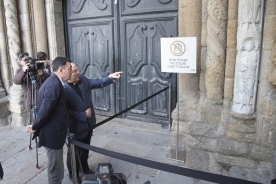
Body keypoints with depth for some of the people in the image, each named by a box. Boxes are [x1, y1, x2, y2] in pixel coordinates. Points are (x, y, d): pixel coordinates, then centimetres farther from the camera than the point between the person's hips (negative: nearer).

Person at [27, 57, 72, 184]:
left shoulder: (54, 82, 9)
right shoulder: (54, 85, -25)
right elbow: (44, 111, -24)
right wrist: (35, 128, -9)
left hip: (53, 131, 10)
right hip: (52, 134, -10)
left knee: (55, 168, 25)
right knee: (56, 170, 6)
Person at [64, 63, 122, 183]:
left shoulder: (83, 80, -2)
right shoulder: (63, 89, -24)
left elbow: (97, 83, -1)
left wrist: (110, 77, -16)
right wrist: (84, 115, -21)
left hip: (88, 123, 7)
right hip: (75, 127, -7)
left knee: (85, 149, 26)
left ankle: (84, 168, 49)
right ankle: (73, 175, 38)